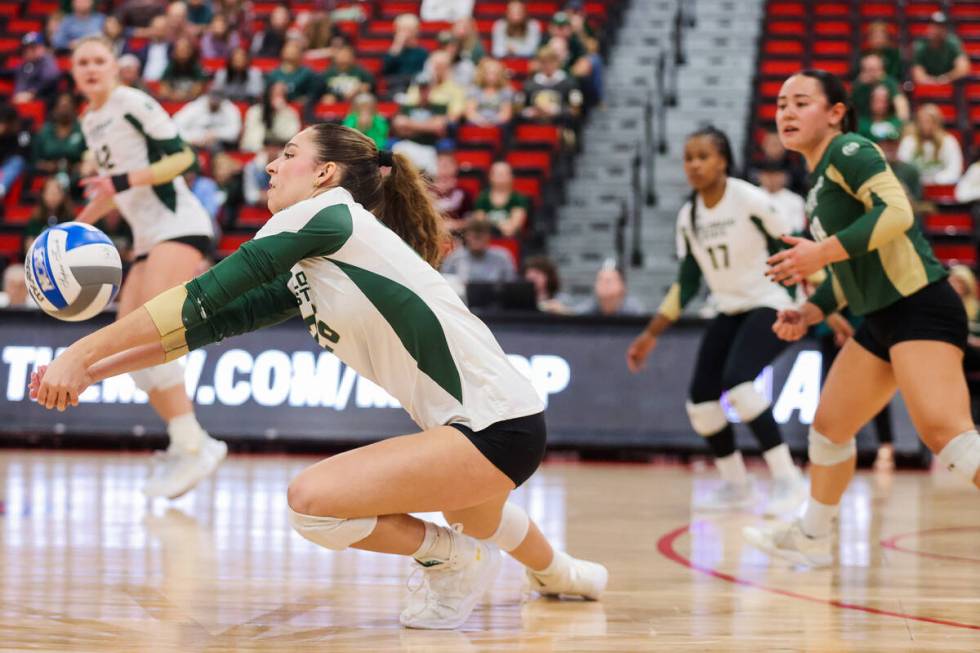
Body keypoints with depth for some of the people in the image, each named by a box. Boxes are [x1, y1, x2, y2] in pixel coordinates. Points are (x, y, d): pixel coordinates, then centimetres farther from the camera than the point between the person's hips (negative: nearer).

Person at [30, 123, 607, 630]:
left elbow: (204, 297, -14)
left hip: (499, 425, -10)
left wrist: (82, 353, -12)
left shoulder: (330, 212, -11)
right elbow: (214, 322, 13)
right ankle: (558, 572, 66)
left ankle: (456, 558, 0)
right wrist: (92, 369, 6)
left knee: (313, 499, -21)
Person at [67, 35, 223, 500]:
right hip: (147, 237, 9)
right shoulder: (89, 122, 17)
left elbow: (182, 157, -12)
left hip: (179, 226, -9)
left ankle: (190, 447, -22)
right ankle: (192, 445, 8)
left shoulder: (133, 103, -7)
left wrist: (125, 179, -22)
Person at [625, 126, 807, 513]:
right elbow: (686, 284, 11)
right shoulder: (688, 216, 4)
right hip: (729, 313, 7)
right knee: (700, 401, -1)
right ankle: (736, 486, 19)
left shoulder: (749, 200, -15)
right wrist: (651, 335, 10)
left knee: (737, 382, -29)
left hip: (769, 306, -7)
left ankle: (787, 479, -22)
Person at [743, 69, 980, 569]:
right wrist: (811, 312, 11)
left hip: (919, 306, -10)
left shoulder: (849, 151, -8)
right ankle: (813, 537, 37)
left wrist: (823, 251, -25)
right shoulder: (819, 180, 20)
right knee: (829, 426, 20)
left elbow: (896, 212, -24)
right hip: (881, 320, 10)